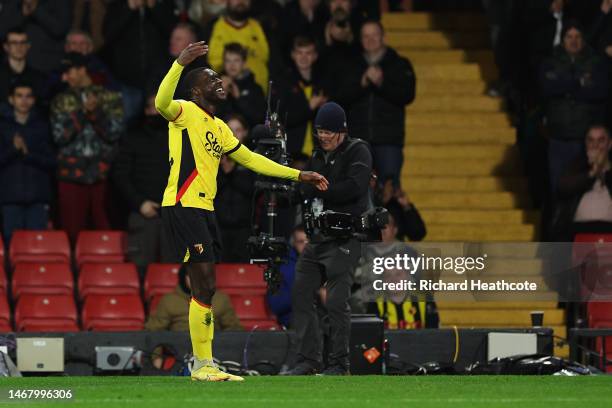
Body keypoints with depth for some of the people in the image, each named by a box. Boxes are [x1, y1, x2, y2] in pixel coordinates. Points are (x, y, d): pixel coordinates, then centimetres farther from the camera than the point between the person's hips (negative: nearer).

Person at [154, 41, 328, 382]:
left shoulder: (219, 127, 20)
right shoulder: (185, 112, -6)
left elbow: (250, 159, 27)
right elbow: (161, 102, -29)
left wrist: (299, 175, 25)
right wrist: (180, 63, -42)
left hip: (204, 209, 9)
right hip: (184, 206, -9)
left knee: (205, 289, 11)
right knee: (205, 286, -11)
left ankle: (206, 365, 15)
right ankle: (202, 365, -7)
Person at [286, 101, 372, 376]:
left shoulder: (358, 152, -4)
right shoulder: (317, 156, 18)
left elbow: (353, 187, -20)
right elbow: (304, 190, 17)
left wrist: (316, 190, -15)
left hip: (344, 237, -8)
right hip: (317, 237, 8)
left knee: (336, 301, -11)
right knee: (300, 294, 3)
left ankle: (339, 363, -3)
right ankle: (309, 360, 10)